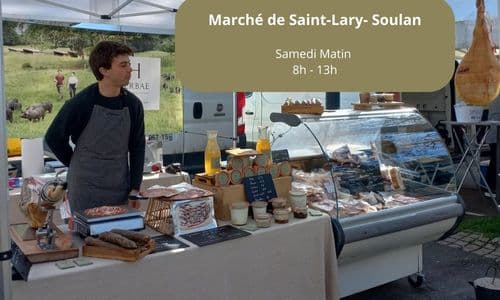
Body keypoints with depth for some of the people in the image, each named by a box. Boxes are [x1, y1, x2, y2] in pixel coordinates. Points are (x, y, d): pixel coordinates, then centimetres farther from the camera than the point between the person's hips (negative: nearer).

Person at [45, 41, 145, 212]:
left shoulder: (133, 104, -1)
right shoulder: (81, 103, -12)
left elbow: (137, 147, 4)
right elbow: (53, 138, 0)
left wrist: (135, 188, 0)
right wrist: (79, 166, 5)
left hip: (121, 190, 3)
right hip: (85, 191, -3)